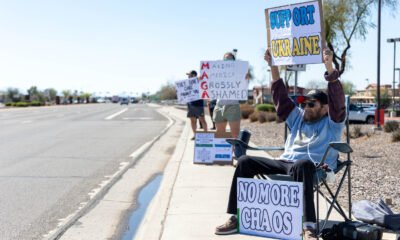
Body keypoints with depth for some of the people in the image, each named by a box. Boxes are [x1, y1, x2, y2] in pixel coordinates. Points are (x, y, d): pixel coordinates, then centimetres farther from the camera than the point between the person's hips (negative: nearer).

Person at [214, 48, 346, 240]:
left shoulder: (332, 122, 9)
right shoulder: (298, 117, 25)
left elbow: (338, 98, -8)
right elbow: (281, 96, 19)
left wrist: (330, 68, -21)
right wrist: (273, 65, 11)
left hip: (313, 167, -6)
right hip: (284, 163, 6)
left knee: (303, 164, -43)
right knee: (245, 161, -10)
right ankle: (236, 217, -14)